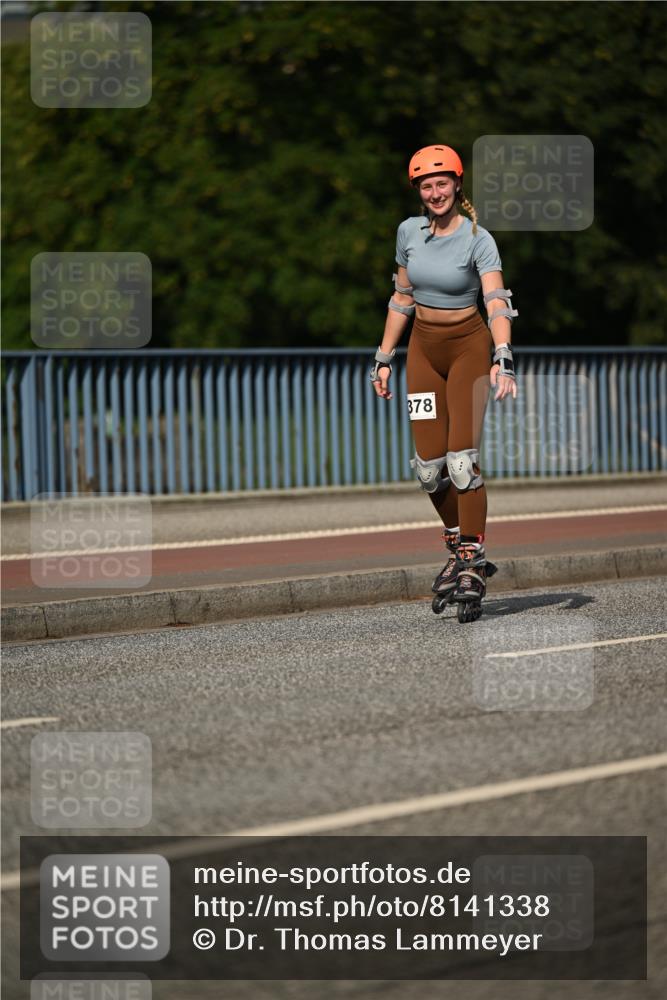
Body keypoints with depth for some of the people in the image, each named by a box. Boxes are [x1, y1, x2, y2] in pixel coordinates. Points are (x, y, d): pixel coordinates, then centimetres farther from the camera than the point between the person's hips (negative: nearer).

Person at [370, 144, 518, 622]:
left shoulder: (478, 239, -14)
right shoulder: (409, 232, 2)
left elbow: (497, 302, -25)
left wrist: (502, 359, -39)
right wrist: (384, 358, 12)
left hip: (469, 346, -5)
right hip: (424, 348, 5)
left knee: (462, 458, -15)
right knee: (429, 465, -1)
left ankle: (473, 563, -8)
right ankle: (459, 546, 19)